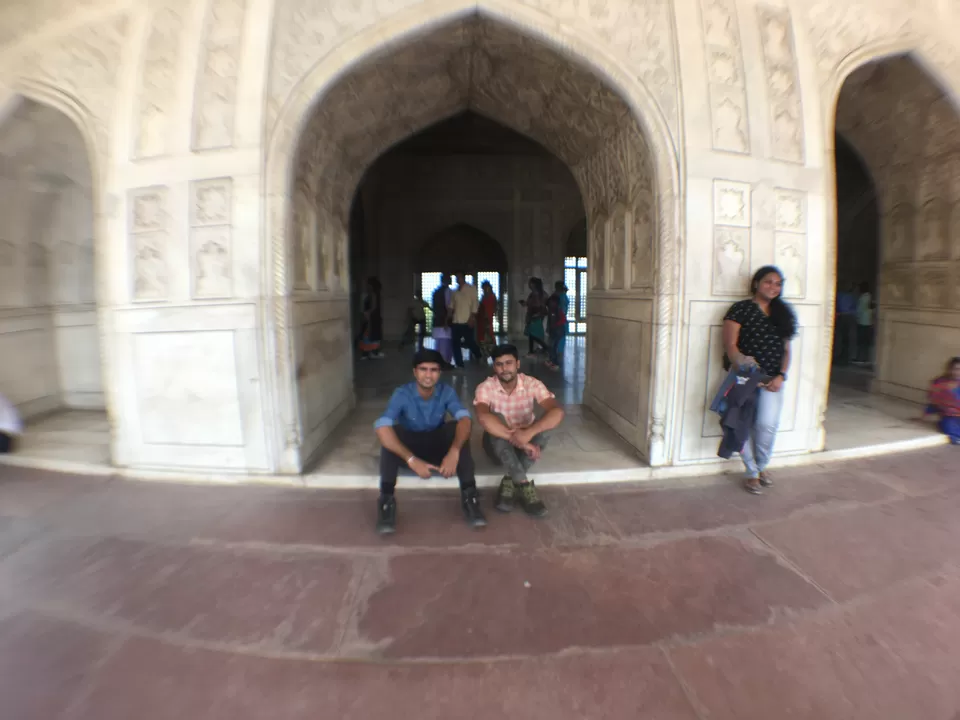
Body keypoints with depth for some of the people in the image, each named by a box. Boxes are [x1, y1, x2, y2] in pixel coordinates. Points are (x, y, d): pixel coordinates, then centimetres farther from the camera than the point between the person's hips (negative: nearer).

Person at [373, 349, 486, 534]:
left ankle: (469, 495, -27)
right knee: (392, 432, -33)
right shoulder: (402, 394, -21)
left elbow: (464, 418, -30)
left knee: (458, 428, -29)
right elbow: (381, 427, -37)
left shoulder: (447, 392, -14)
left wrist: (454, 451, -49)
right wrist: (411, 460, -46)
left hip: (438, 448, 1)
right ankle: (386, 499, -29)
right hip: (409, 447, -1)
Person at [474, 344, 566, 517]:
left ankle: (510, 482, -26)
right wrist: (516, 439, -44)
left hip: (525, 442, 1)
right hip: (498, 444, -1)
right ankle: (524, 485, -35)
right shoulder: (485, 387, -17)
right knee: (496, 420, -33)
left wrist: (528, 433, -45)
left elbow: (557, 412, -30)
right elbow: (483, 418, -37)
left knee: (545, 425, -28)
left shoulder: (532, 384, -15)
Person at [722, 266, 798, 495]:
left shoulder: (782, 313, 15)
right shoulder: (741, 309, -1)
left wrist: (781, 376, 1)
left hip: (772, 379, 3)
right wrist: (742, 362, -24)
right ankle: (752, 473, 19)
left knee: (768, 424, -13)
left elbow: (786, 349, 15)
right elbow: (730, 345, -8)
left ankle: (761, 466, 15)